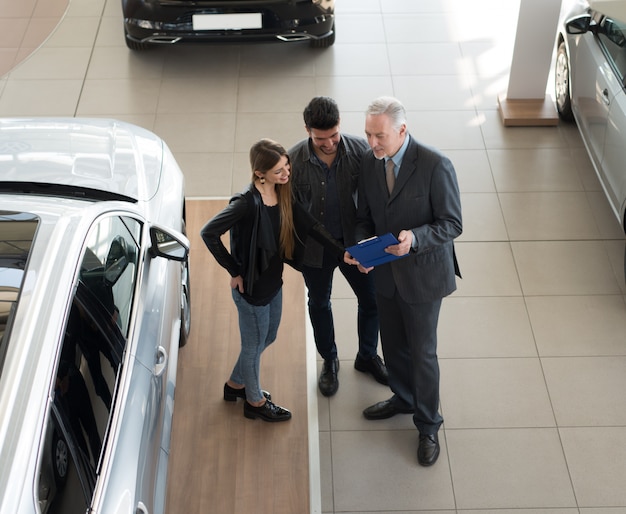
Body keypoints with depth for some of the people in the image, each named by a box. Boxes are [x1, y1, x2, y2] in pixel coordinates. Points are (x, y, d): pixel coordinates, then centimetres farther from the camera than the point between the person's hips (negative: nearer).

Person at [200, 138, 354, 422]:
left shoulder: (283, 195, -6)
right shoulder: (247, 202, -29)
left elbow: (311, 225, -3)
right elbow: (209, 232, -32)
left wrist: (342, 253, -13)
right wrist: (234, 271, -23)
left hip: (274, 282, 8)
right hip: (252, 288, -8)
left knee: (267, 338, 26)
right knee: (254, 344, 15)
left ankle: (235, 384, 50)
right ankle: (255, 401, 39)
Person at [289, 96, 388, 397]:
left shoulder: (359, 149, -18)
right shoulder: (295, 160, -21)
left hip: (354, 240, 1)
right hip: (314, 247, -1)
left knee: (371, 299, 14)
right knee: (319, 304, 19)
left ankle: (367, 357, 41)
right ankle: (329, 361, 44)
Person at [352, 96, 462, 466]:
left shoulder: (435, 165, -23)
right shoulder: (370, 162, -5)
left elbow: (452, 224, -18)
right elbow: (365, 218, 6)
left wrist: (414, 238, -34)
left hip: (422, 273, -5)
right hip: (385, 272, 6)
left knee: (422, 352, 7)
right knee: (393, 345, 22)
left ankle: (428, 425, 27)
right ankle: (404, 398, 48)